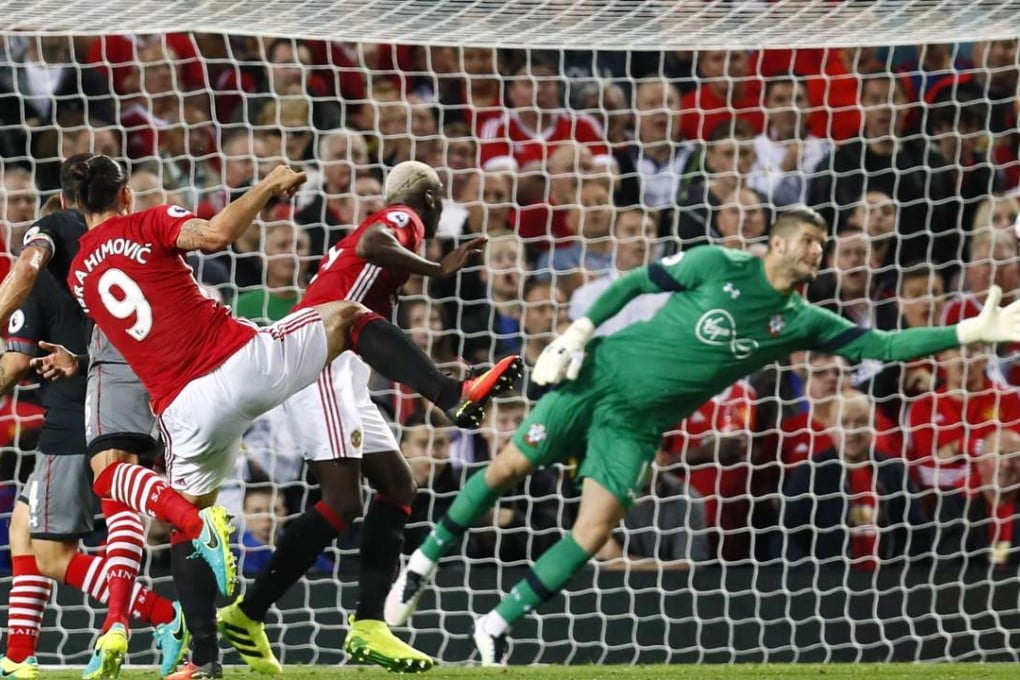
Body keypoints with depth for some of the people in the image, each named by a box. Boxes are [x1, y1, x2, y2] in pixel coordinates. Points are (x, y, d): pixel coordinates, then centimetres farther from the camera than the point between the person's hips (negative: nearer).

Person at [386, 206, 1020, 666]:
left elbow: (879, 344, -7)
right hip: (600, 374, -3)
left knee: (594, 532, -10)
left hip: (637, 426, 3)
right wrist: (580, 330, -11)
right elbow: (637, 282, -3)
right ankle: (428, 558, 23)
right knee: (510, 468, -1)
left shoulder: (802, 321, -3)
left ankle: (498, 626, 3)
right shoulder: (720, 265, -12)